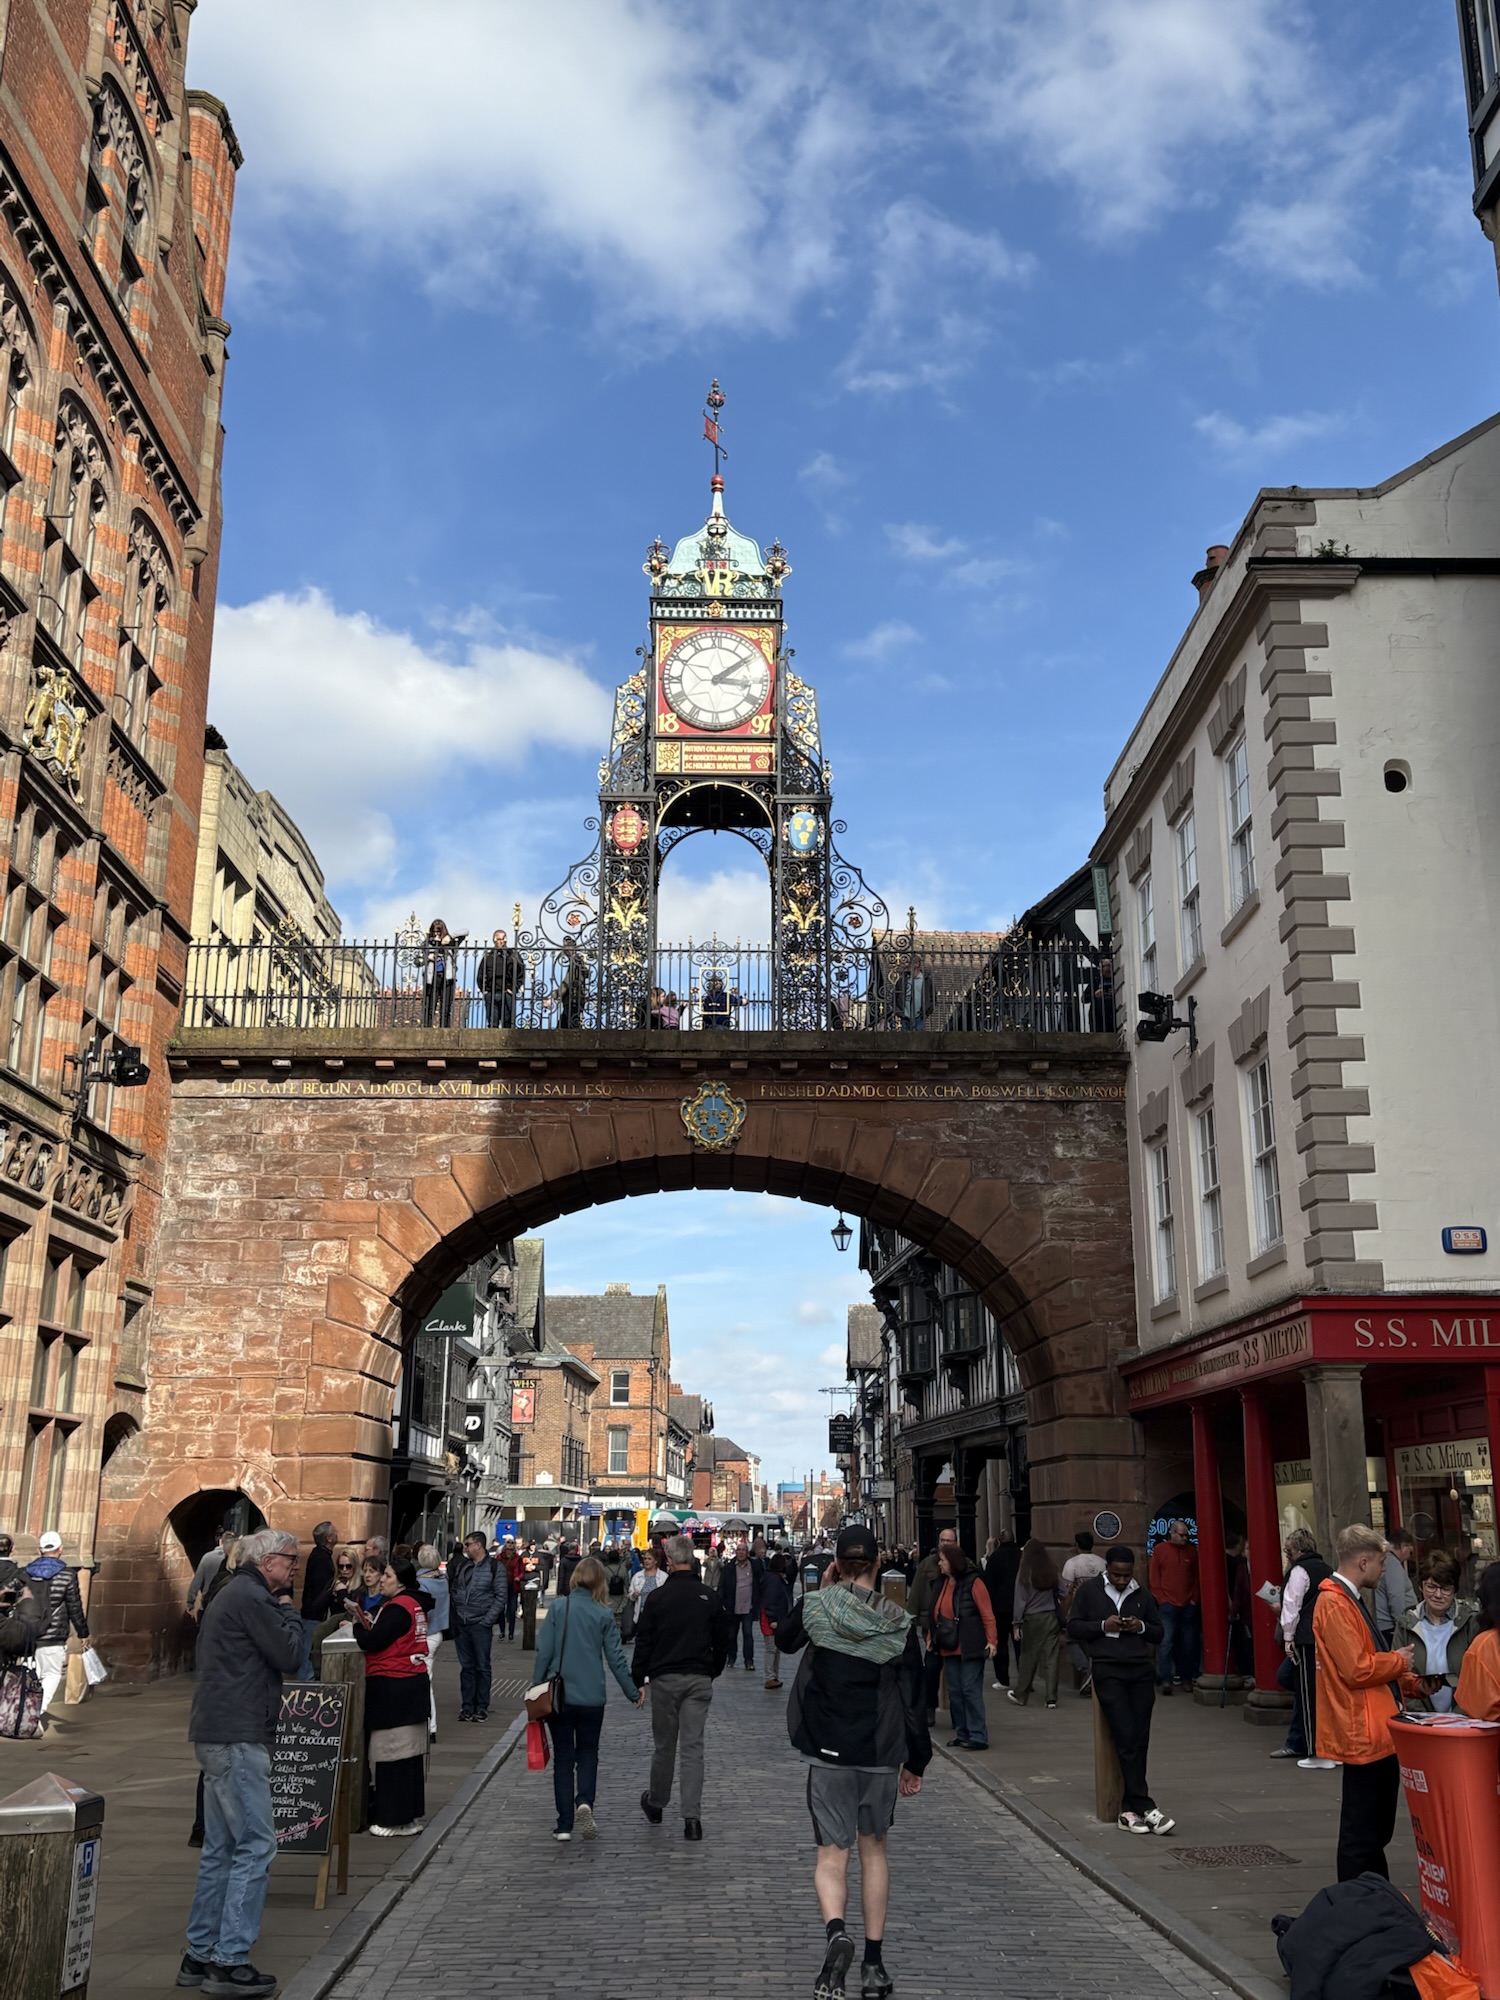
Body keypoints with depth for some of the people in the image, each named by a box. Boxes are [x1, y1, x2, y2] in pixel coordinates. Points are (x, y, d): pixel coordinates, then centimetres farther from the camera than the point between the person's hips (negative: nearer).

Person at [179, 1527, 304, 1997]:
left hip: (219, 1735, 11)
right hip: (236, 1736, -11)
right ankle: (230, 1961, -5)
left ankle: (200, 1955, 20)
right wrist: (288, 1609, -3)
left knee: (221, 1848, 15)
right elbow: (290, 1656, -13)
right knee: (256, 1846, -7)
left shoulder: (236, 1593, 18)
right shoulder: (252, 1598, -15)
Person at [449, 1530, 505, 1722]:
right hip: (461, 1624, 4)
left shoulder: (494, 1567, -4)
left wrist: (487, 1621, -12)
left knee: (482, 1667, 2)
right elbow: (452, 1590, 14)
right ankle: (467, 1706, 15)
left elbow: (500, 1597, -6)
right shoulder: (461, 1565, 10)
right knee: (466, 1666, 9)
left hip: (481, 1625, -4)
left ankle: (482, 1708, 9)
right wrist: (454, 1616, 3)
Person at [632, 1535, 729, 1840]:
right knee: (693, 1747, 1)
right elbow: (722, 1641, 9)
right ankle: (692, 1817, -5)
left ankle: (656, 1803, 31)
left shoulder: (657, 1598, -6)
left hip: (664, 1679, -1)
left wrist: (637, 1680, 6)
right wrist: (713, 1672, 24)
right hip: (699, 1679, 1)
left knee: (663, 1745, 13)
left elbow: (643, 1642, -3)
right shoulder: (710, 1597, 1)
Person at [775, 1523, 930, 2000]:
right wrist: (916, 1762, 9)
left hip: (827, 1750, -1)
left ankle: (835, 1930, -26)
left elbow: (784, 1639, 15)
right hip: (882, 1752, 1)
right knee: (873, 1847, 17)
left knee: (832, 1850, 3)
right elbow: (914, 1698, -2)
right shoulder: (899, 1623, -6)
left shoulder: (816, 1608, -8)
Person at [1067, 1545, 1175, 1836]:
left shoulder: (1142, 1594, 14)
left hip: (1140, 1670, 3)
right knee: (1126, 1738, -13)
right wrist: (1102, 1626, -9)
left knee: (1140, 1740, -3)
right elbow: (1073, 1627, 6)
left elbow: (1158, 1633, 19)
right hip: (1107, 1670, -3)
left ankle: (1129, 1810, 4)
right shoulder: (1089, 1590, 6)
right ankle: (1146, 1808, -12)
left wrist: (1141, 1626, -3)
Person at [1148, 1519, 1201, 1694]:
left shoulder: (1191, 1551, 9)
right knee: (1167, 1642, -8)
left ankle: (1187, 1678, 15)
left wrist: (1194, 1599, 3)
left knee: (1189, 1644, 5)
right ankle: (1166, 1680, -9)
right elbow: (1154, 1577, 1)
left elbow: (1196, 1577, 12)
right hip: (1167, 1605, -3)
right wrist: (1160, 1599, -5)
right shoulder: (1160, 1549, 2)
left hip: (1188, 1606, 3)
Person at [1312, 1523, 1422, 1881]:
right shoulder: (1334, 1604, -19)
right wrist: (1398, 1660, -8)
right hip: (1363, 1736, -10)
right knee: (1362, 1832, -3)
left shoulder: (1349, 1600, 15)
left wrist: (1409, 1682, 12)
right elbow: (1357, 1669, -24)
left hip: (1378, 1732, 10)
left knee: (1376, 1829, 17)